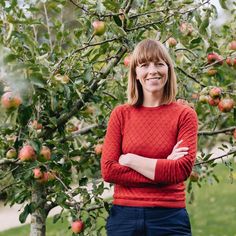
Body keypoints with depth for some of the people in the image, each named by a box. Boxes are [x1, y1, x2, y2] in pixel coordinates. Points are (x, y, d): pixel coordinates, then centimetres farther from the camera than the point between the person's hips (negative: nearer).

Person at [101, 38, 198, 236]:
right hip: (124, 215, 2)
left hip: (170, 217, -1)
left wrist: (130, 160, -11)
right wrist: (163, 168, -12)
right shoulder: (121, 114, 2)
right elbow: (108, 170, -6)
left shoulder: (184, 115, -1)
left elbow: (183, 169, -12)